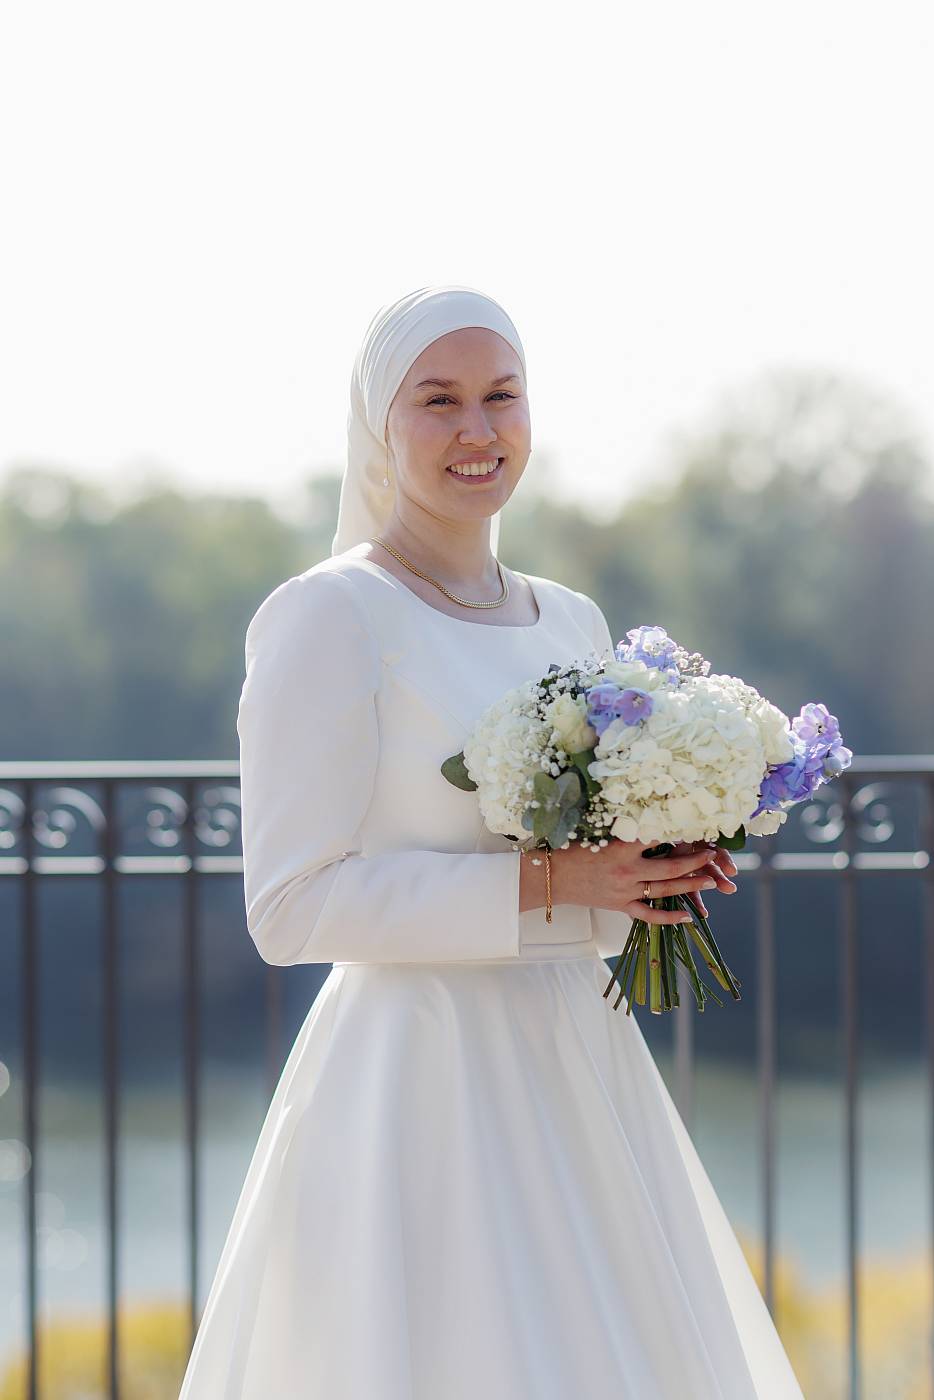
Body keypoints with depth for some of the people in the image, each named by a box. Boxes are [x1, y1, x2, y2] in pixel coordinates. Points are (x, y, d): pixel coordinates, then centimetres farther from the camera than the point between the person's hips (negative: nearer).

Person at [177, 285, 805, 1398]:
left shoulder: (574, 624, 14)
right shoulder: (326, 616, -8)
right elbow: (291, 907, -14)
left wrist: (669, 872, 0)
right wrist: (540, 881, -18)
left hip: (579, 1079, 7)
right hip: (421, 1085, -7)